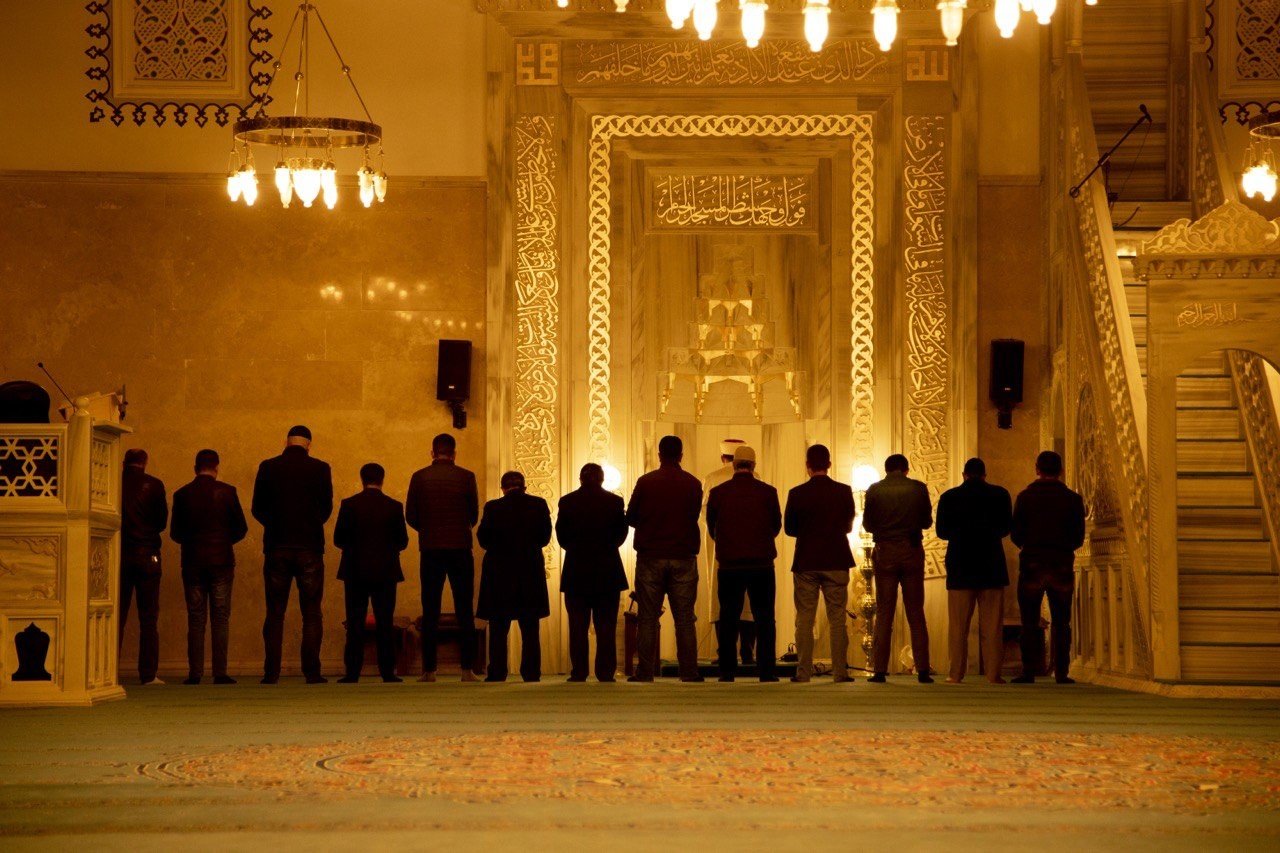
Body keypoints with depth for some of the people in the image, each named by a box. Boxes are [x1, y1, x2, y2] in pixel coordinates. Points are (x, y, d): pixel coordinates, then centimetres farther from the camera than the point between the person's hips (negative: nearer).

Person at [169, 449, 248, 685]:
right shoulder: (227, 492, -3)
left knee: (196, 619, 4)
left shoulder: (182, 494, 1)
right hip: (221, 560, -1)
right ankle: (220, 672, -4)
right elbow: (241, 528, 1)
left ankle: (195, 672, -1)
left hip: (192, 562, 1)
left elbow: (175, 533, 5)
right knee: (220, 618, 1)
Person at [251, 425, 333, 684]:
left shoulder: (268, 467, -1)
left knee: (274, 613, 6)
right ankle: (312, 671, -1)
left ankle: (271, 672, 1)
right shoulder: (320, 469, -4)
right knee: (311, 614, 4)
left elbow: (257, 508, 3)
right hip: (310, 548, -1)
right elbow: (327, 509, 2)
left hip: (276, 548, 1)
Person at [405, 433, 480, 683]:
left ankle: (429, 670, -1)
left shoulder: (420, 477, 0)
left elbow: (410, 516, 1)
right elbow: (474, 514, 4)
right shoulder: (466, 477, -1)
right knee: (464, 611, 3)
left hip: (430, 549, 0)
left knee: (430, 612, 4)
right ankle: (467, 669, -3)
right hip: (460, 547, 0)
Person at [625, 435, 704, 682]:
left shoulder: (645, 482, -4)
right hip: (683, 558, 1)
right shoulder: (693, 484, -1)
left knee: (648, 618, 3)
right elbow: (694, 516, 9)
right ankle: (689, 673, 3)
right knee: (685, 618, 5)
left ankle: (645, 673, 1)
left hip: (650, 557, -1)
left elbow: (631, 518, 3)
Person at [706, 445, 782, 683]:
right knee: (764, 618, 6)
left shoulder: (718, 492, -3)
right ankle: (767, 670, 2)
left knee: (728, 618, 7)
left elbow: (711, 528, 8)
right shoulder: (767, 492, -4)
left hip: (729, 565, 0)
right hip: (762, 564, 0)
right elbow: (777, 526, 7)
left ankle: (727, 671, 5)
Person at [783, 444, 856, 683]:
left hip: (806, 563, -1)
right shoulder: (844, 492, -4)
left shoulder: (797, 493, -7)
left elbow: (790, 528, 1)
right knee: (837, 619, 4)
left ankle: (803, 671, 3)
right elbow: (848, 526, 7)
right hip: (836, 563, 1)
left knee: (804, 619, 5)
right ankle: (840, 671, 1)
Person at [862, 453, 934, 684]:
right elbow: (927, 521, 5)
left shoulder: (875, 490, -2)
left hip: (884, 552, 0)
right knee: (916, 613, 5)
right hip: (912, 552, 0)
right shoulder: (918, 488, -2)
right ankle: (922, 670, 0)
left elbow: (868, 524, 3)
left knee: (884, 613, 3)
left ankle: (880, 670, -2)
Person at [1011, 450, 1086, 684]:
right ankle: (1062, 672, 1)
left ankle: (1029, 671, -4)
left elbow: (1016, 535, -1)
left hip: (1032, 563, -1)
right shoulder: (1073, 499, 1)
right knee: (1061, 623, 6)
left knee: (1030, 622, 2)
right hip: (1062, 565, 1)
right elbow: (1079, 537, 3)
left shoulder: (1025, 497, -1)